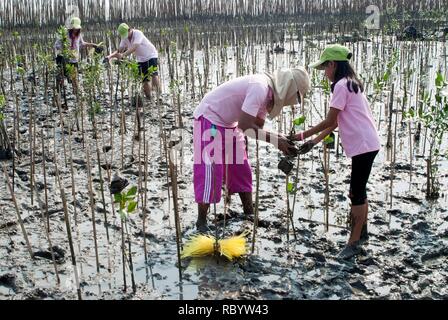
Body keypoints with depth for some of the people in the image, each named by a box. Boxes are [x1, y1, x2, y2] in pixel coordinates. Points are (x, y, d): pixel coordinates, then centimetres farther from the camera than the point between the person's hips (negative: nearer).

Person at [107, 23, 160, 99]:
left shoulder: (138, 33, -24)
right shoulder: (124, 38, -2)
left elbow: (134, 48, -37)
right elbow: (119, 50, -6)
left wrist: (123, 55, -48)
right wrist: (110, 56, -24)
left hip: (151, 56, -6)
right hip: (141, 59, 6)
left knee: (154, 75, -25)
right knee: (145, 81, 2)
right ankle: (148, 99, 11)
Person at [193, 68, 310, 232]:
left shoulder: (268, 92, -1)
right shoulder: (260, 88, -29)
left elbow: (258, 125, 2)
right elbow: (245, 126, -31)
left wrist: (281, 139, -12)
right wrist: (275, 140, -26)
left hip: (228, 123, 10)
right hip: (210, 119, -9)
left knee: (241, 169, 12)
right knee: (210, 173, -8)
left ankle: (249, 213, 23)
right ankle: (201, 221, 3)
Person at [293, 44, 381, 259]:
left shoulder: (341, 85, -13)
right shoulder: (351, 84, 18)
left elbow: (329, 121, -13)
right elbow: (336, 123, 17)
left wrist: (303, 135, -4)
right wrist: (314, 142, 13)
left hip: (363, 145, -10)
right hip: (366, 144, 10)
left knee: (357, 192, -5)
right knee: (358, 190, 19)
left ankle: (354, 242, 2)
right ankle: (362, 232, 33)